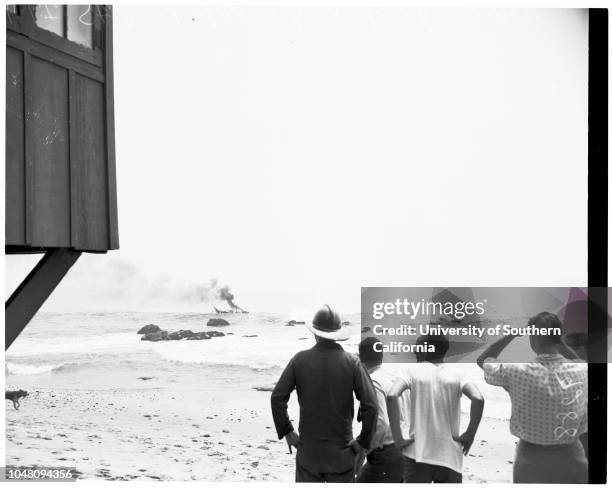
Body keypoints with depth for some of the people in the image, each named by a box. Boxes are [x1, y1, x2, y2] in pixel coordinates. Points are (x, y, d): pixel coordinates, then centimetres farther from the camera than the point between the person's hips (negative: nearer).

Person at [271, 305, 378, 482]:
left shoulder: (299, 360, -4)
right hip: (341, 451, -1)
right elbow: (370, 404, -12)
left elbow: (277, 397, -6)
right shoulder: (351, 362, -8)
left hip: (308, 450, 1)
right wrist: (363, 441, -2)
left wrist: (286, 432, 4)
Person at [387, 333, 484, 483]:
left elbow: (392, 395, -17)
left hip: (417, 455, -1)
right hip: (450, 456, 2)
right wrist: (470, 434, -3)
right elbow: (478, 399, -14)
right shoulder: (456, 374, 4)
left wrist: (398, 437, -11)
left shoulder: (414, 371, 1)